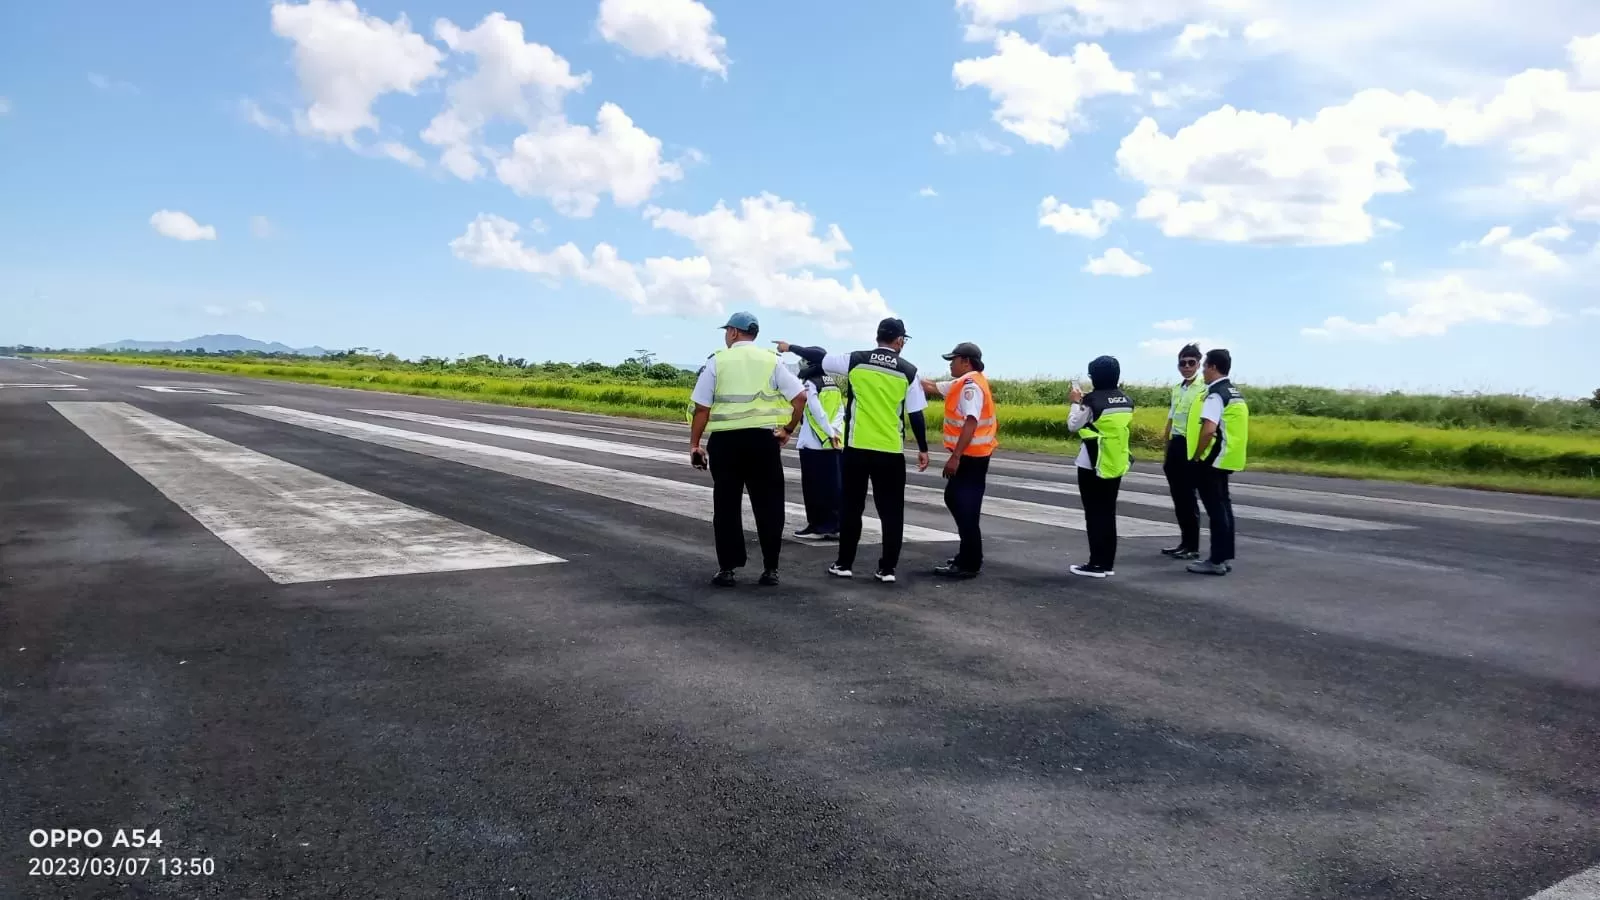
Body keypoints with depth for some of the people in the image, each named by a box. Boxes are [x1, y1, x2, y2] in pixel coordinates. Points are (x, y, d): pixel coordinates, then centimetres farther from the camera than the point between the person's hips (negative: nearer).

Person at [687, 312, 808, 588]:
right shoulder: (770, 360, 5)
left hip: (725, 440, -1)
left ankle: (727, 569, 9)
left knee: (727, 506, 7)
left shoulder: (717, 361, 1)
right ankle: (770, 568, 10)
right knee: (768, 505, 8)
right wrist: (788, 430, 9)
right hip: (763, 439, 1)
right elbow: (800, 397, -2)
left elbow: (702, 408, -3)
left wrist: (694, 444, 5)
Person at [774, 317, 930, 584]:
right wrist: (923, 449, 9)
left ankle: (844, 564, 15)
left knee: (852, 507, 11)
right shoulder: (909, 372, -1)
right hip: (891, 451, -1)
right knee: (891, 511, 8)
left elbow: (820, 357, 10)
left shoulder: (855, 361, -1)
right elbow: (916, 415, 0)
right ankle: (887, 569, 9)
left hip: (857, 447, 1)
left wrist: (790, 348, 26)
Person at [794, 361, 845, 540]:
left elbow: (816, 410, -18)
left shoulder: (809, 383, -9)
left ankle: (817, 527, 1)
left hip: (813, 443, -7)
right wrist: (835, 431, -4)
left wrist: (830, 432, -15)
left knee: (814, 486, -1)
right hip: (832, 444, 7)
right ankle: (834, 526, 9)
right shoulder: (834, 385, 13)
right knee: (832, 486, 7)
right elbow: (840, 411, 6)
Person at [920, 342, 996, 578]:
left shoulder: (971, 385, -17)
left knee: (966, 508, -5)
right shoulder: (964, 384, 14)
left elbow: (970, 423, -26)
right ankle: (969, 556, 26)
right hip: (970, 455, 10)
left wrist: (955, 456, -28)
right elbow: (931, 387, 24)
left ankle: (968, 564, 2)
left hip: (970, 457, -10)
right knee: (955, 500, 19)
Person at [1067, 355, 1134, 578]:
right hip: (1116, 463, 6)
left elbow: (1073, 425, -8)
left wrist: (1076, 402, 5)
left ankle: (1097, 564, 2)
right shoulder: (1127, 401, 2)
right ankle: (1108, 563, 17)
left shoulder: (1092, 400, -16)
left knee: (1094, 514, 1)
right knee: (1108, 513, 13)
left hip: (1093, 464, -6)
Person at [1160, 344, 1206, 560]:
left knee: (1189, 497, -2)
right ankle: (1185, 542, 21)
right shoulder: (1176, 389, 14)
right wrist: (1166, 451, 20)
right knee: (1178, 497, 11)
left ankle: (1193, 547, 7)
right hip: (1175, 445, 7)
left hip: (1190, 446, -7)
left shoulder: (1204, 389, -9)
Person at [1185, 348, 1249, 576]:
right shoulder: (1234, 392, 14)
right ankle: (1226, 556, 20)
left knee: (1215, 508, -6)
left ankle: (1217, 561, -2)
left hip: (1212, 459, -10)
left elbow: (1209, 429, -28)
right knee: (1223, 506, 14)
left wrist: (1197, 455, -17)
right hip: (1226, 458, 10)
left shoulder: (1216, 394, -17)